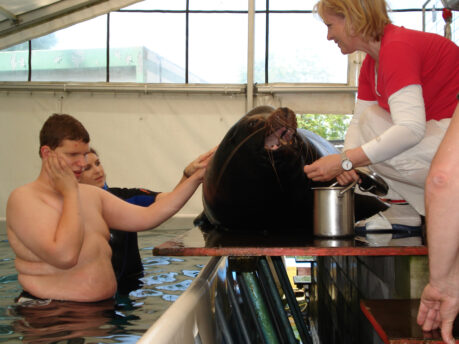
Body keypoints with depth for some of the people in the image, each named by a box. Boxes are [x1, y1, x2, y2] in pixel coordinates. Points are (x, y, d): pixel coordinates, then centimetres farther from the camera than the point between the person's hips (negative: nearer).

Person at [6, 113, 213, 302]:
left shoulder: (92, 195, 15)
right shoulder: (24, 198, -9)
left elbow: (147, 218, 11)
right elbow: (64, 256, -23)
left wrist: (196, 178, 7)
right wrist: (70, 193, -12)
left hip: (104, 307, 7)